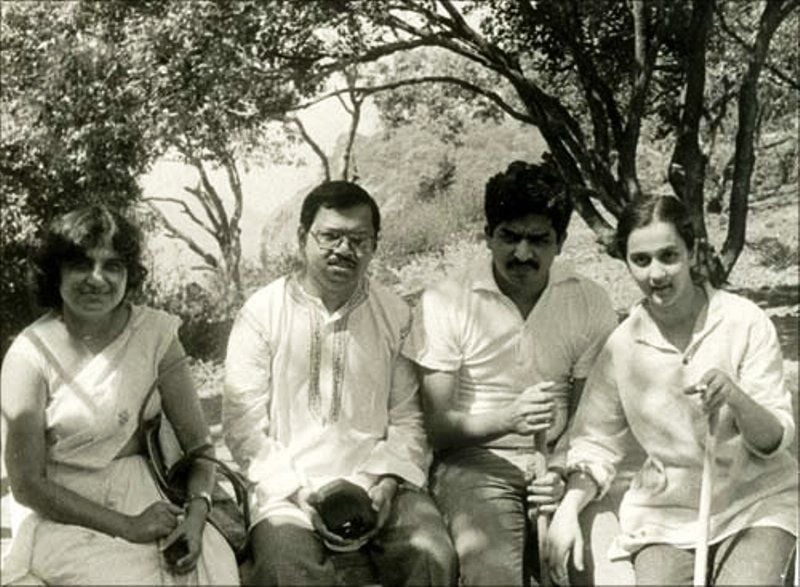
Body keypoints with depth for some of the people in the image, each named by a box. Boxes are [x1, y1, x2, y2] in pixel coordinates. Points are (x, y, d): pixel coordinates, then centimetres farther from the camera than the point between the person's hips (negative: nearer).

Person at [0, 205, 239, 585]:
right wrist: (127, 526, -16)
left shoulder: (155, 333, -1)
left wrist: (197, 512, -20)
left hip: (145, 498, 3)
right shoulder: (31, 354, -9)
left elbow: (196, 439, -1)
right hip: (65, 515, -2)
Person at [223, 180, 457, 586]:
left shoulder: (395, 314, 9)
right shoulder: (261, 313, 2)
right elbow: (243, 426, -1)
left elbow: (406, 418, 9)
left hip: (377, 483, 2)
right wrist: (298, 492, -11)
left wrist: (388, 482, -8)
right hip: (289, 487, -2)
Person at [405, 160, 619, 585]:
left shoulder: (591, 305, 4)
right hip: (474, 461, -2)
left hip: (558, 461, 3)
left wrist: (568, 473, -16)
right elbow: (435, 426, -7)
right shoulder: (443, 304, -4)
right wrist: (509, 419, -24)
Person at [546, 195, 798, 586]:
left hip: (756, 499, -2)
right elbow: (596, 443, 3)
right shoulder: (621, 346, -5)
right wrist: (567, 510, -15)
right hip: (667, 510, 2)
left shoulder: (745, 323, -11)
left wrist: (736, 398, -29)